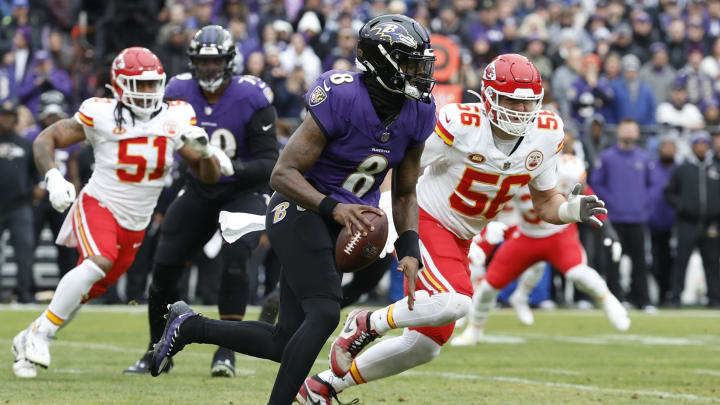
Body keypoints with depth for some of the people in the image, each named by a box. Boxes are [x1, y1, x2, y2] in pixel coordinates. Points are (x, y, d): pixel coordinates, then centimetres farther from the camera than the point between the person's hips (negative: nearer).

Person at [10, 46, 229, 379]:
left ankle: (28, 340, 29)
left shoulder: (175, 119, -4)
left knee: (88, 291, 9)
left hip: (135, 224, 5)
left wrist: (203, 151, -21)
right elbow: (45, 140, -7)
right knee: (99, 262, -32)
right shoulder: (101, 115, -14)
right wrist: (52, 177, -24)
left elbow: (209, 177, 1)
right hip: (98, 205, -5)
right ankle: (40, 334, -20)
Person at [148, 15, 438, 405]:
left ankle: (188, 326, 22)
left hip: (341, 226, 7)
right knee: (325, 313, -26)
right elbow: (283, 174, -21)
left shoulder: (416, 114, -1)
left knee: (285, 344, 4)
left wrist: (409, 251, -4)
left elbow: (404, 195, 11)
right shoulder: (342, 99, -21)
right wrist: (334, 207, -35)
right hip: (300, 210, -7)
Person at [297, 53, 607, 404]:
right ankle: (367, 325, -7)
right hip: (424, 222, -7)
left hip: (458, 240, 7)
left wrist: (573, 210, -16)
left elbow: (545, 203, 6)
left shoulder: (546, 134, -6)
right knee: (454, 303, -33)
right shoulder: (460, 124, -23)